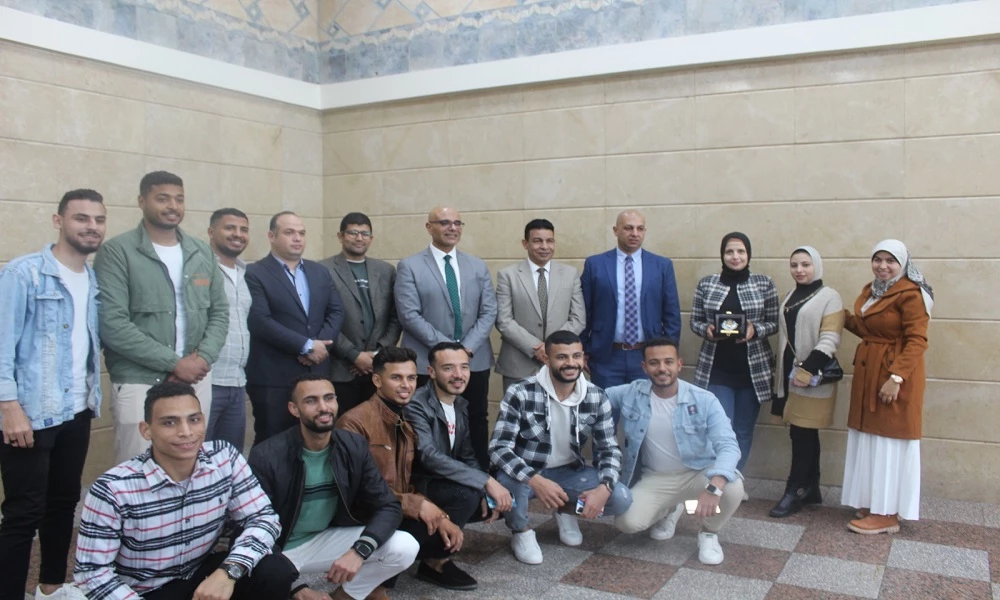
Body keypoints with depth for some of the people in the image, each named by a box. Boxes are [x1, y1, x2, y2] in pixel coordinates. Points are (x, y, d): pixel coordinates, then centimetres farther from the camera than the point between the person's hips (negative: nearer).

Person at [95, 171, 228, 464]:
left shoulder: (202, 252, 11)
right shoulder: (117, 252, -6)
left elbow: (220, 312, 12)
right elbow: (111, 324, -14)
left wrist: (203, 358, -7)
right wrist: (174, 363, -15)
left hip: (196, 380, 5)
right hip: (140, 384, -5)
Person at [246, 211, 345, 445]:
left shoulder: (320, 272, 15)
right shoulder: (255, 274, -4)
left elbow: (336, 311, 9)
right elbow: (260, 322, -14)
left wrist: (320, 344, -9)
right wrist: (306, 346, -15)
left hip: (317, 373, 5)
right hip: (273, 377, -5)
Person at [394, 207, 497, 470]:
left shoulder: (478, 266, 11)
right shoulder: (409, 266, -1)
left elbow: (489, 312, 4)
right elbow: (410, 315, -10)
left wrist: (468, 347, -10)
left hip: (474, 360, 4)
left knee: (477, 423, 9)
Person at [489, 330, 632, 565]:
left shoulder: (597, 397, -11)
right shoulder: (520, 394, -23)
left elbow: (609, 449, -5)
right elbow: (499, 448, -25)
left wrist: (604, 487, -25)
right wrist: (536, 480, -41)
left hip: (570, 472, 4)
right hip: (527, 474, -3)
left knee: (621, 498, -18)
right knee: (508, 483, -37)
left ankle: (566, 510, 15)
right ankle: (521, 533, -1)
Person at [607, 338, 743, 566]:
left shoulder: (704, 400, -17)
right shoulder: (630, 394, -9)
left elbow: (728, 445, -27)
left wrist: (713, 487, -45)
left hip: (698, 474, -2)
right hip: (654, 478, 2)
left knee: (732, 488, -33)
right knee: (628, 522, -22)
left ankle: (709, 533, 3)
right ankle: (669, 510, 16)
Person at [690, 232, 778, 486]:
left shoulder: (764, 284, 1)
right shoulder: (706, 284, 3)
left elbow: (774, 323, 4)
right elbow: (694, 321, 8)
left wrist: (755, 330, -16)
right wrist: (707, 329, -13)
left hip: (753, 368, 1)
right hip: (716, 370, 0)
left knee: (744, 431, 10)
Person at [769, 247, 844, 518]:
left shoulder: (829, 297, -5)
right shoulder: (790, 297, 16)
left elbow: (830, 338, -14)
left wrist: (808, 369, -21)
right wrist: (781, 372, 18)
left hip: (812, 377, -6)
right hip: (789, 374, 6)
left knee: (802, 433, -5)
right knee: (805, 434, 11)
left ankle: (795, 491, 3)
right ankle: (811, 489, 19)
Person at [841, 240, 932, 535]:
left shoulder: (910, 294, -14)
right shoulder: (870, 291, 12)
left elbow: (917, 341, -19)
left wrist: (897, 377, -25)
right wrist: (844, 316, 7)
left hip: (895, 374, -8)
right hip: (868, 372, 8)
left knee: (889, 442, -1)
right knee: (869, 441, 12)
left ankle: (887, 514, 8)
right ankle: (872, 504, 24)